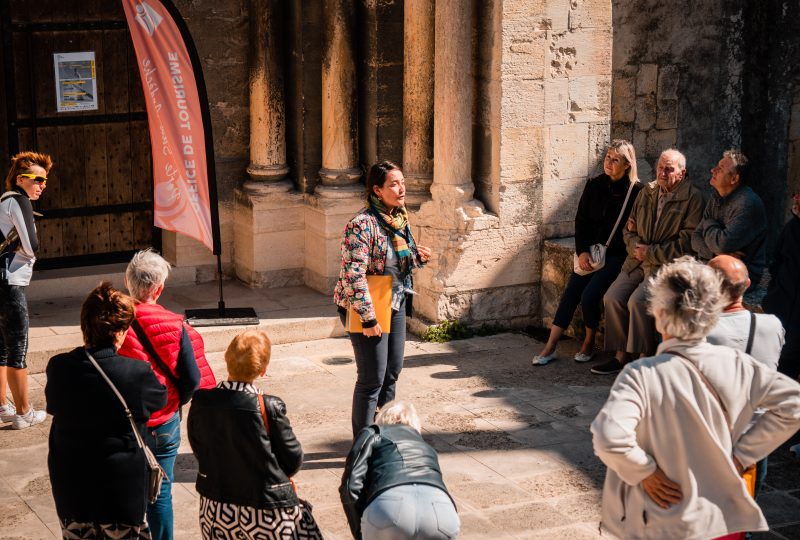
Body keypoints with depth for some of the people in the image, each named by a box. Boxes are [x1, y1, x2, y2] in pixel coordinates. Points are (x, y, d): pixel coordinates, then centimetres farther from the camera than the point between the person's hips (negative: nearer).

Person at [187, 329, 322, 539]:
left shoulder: (200, 402, -10)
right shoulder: (269, 408, -21)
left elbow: (199, 450, 5)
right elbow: (293, 461, -9)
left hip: (214, 510, 4)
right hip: (265, 514, -4)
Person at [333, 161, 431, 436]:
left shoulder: (399, 219, 5)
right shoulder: (362, 224, -22)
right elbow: (353, 275, -24)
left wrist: (418, 256, -4)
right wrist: (368, 318, -23)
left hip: (395, 304, 8)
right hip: (367, 309, -8)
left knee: (392, 371, 17)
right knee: (372, 378, -1)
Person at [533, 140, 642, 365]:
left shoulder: (635, 191, -7)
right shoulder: (594, 185, 7)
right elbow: (581, 220, 8)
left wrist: (602, 252, -12)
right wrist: (582, 251, -5)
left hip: (617, 255, -5)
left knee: (589, 295, -20)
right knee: (570, 293, -8)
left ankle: (589, 342, 3)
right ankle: (550, 347, -6)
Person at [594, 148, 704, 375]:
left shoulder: (692, 198, -6)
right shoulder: (646, 193, 14)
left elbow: (687, 243, -13)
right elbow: (629, 229, 19)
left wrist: (651, 252, -14)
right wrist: (635, 246, -4)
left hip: (667, 264, -7)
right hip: (638, 261, 7)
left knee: (638, 301, -26)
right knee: (612, 297, -11)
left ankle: (644, 358, -13)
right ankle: (621, 355, 0)